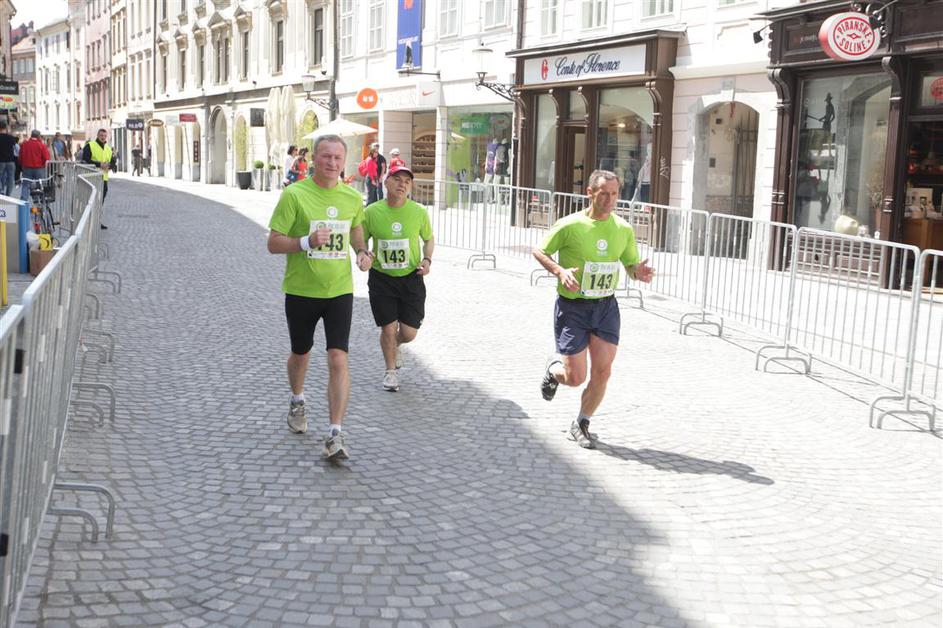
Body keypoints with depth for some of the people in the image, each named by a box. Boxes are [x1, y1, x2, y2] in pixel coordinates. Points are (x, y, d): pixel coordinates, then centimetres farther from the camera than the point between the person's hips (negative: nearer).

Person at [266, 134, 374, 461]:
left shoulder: (353, 198, 2)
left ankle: (335, 434, -8)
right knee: (300, 354, 19)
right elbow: (273, 243, -10)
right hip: (301, 290, -1)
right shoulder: (294, 194, -11)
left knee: (338, 359, -11)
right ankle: (297, 401, 50)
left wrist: (362, 251, 3)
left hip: (339, 290, 1)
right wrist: (307, 242, -26)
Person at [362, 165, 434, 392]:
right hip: (381, 278, -1)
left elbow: (429, 239, 10)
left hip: (411, 278, 1)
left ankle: (395, 348, 39)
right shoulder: (372, 212, -7)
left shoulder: (419, 212, -6)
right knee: (388, 328, 2)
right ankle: (390, 370, 27)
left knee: (409, 333, 1)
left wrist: (427, 259, -8)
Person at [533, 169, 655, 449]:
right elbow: (539, 251, -1)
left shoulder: (624, 229, 0)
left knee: (602, 372, -2)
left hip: (606, 307, 4)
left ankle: (581, 424, 21)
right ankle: (554, 369, 33)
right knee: (575, 378, -4)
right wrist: (560, 271, -20)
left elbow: (631, 265, 11)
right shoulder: (569, 225, -12)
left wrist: (638, 272, -13)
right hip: (572, 308, -4)